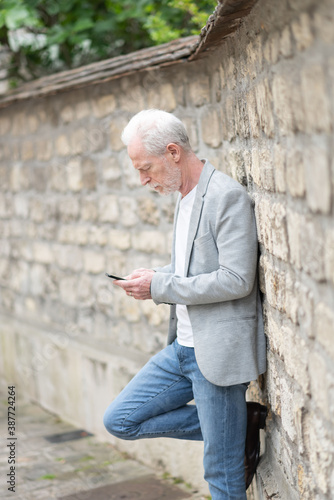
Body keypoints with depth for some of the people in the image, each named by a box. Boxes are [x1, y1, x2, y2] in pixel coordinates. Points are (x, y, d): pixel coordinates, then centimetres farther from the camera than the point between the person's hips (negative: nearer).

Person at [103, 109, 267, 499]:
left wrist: (160, 286, -18)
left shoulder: (227, 196, -16)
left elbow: (237, 280, -23)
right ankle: (241, 423, 11)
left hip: (218, 350, -9)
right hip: (184, 346, 9)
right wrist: (152, 279, 3)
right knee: (120, 420, 10)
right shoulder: (184, 198, 13)